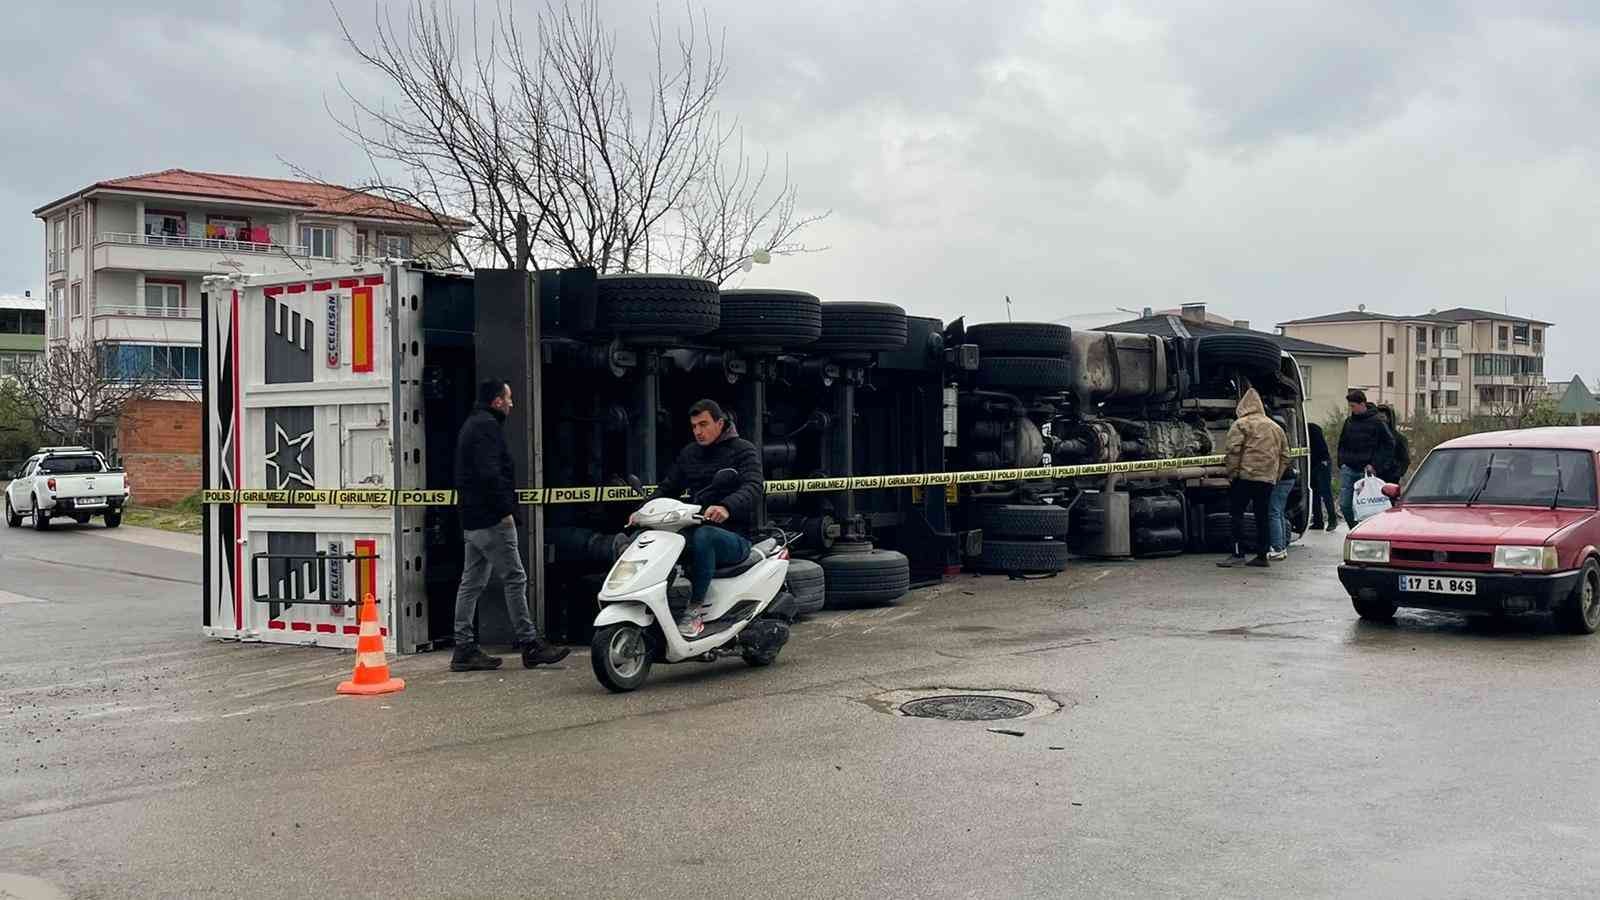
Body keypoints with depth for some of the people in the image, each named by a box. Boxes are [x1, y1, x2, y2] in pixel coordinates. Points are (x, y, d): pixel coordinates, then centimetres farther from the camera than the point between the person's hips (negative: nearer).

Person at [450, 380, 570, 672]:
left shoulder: (471, 425, 21)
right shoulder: (487, 426, -11)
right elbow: (490, 473, -23)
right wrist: (505, 510, -19)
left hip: (471, 520, 11)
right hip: (491, 519, -10)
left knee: (472, 582, 9)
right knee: (515, 579, -6)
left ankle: (464, 649, 11)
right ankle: (529, 645, -3)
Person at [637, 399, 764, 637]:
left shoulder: (743, 450, -1)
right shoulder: (689, 453, 18)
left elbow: (753, 488, -18)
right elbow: (667, 488, 18)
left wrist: (726, 507, -39)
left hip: (735, 536, -6)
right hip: (696, 528, 6)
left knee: (702, 536, -39)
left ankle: (696, 609, -28)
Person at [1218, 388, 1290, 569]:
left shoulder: (1241, 424, -1)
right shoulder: (1275, 427, 19)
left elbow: (1233, 452, -11)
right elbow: (1284, 457, 20)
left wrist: (1231, 473, -5)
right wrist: (1276, 476, 22)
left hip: (1246, 476, -6)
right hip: (1268, 479, 6)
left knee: (1236, 513, -3)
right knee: (1262, 516, 11)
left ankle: (1238, 554, -11)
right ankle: (1262, 556, 13)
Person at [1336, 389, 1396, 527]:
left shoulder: (1376, 422, -3)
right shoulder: (1349, 422, 10)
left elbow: (1389, 444, -2)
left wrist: (1376, 464, -7)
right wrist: (1342, 462, 8)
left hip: (1366, 471, -4)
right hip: (1348, 469, 4)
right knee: (1344, 504, -2)